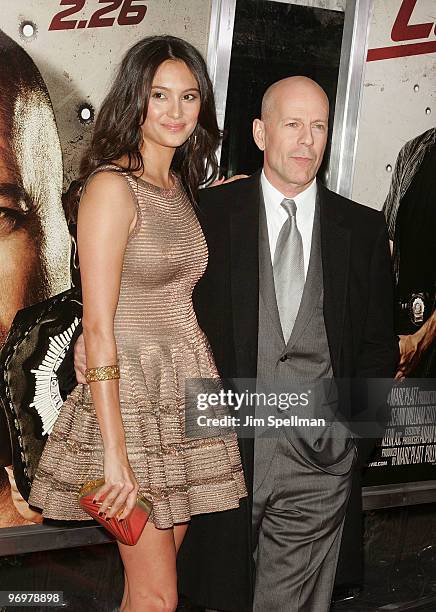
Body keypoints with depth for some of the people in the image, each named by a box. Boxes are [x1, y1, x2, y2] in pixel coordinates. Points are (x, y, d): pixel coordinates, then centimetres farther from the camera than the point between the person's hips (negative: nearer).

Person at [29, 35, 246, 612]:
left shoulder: (181, 187, 11)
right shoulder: (112, 187, -13)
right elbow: (98, 327, -17)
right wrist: (115, 454, -20)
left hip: (187, 391, 7)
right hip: (132, 396, -7)